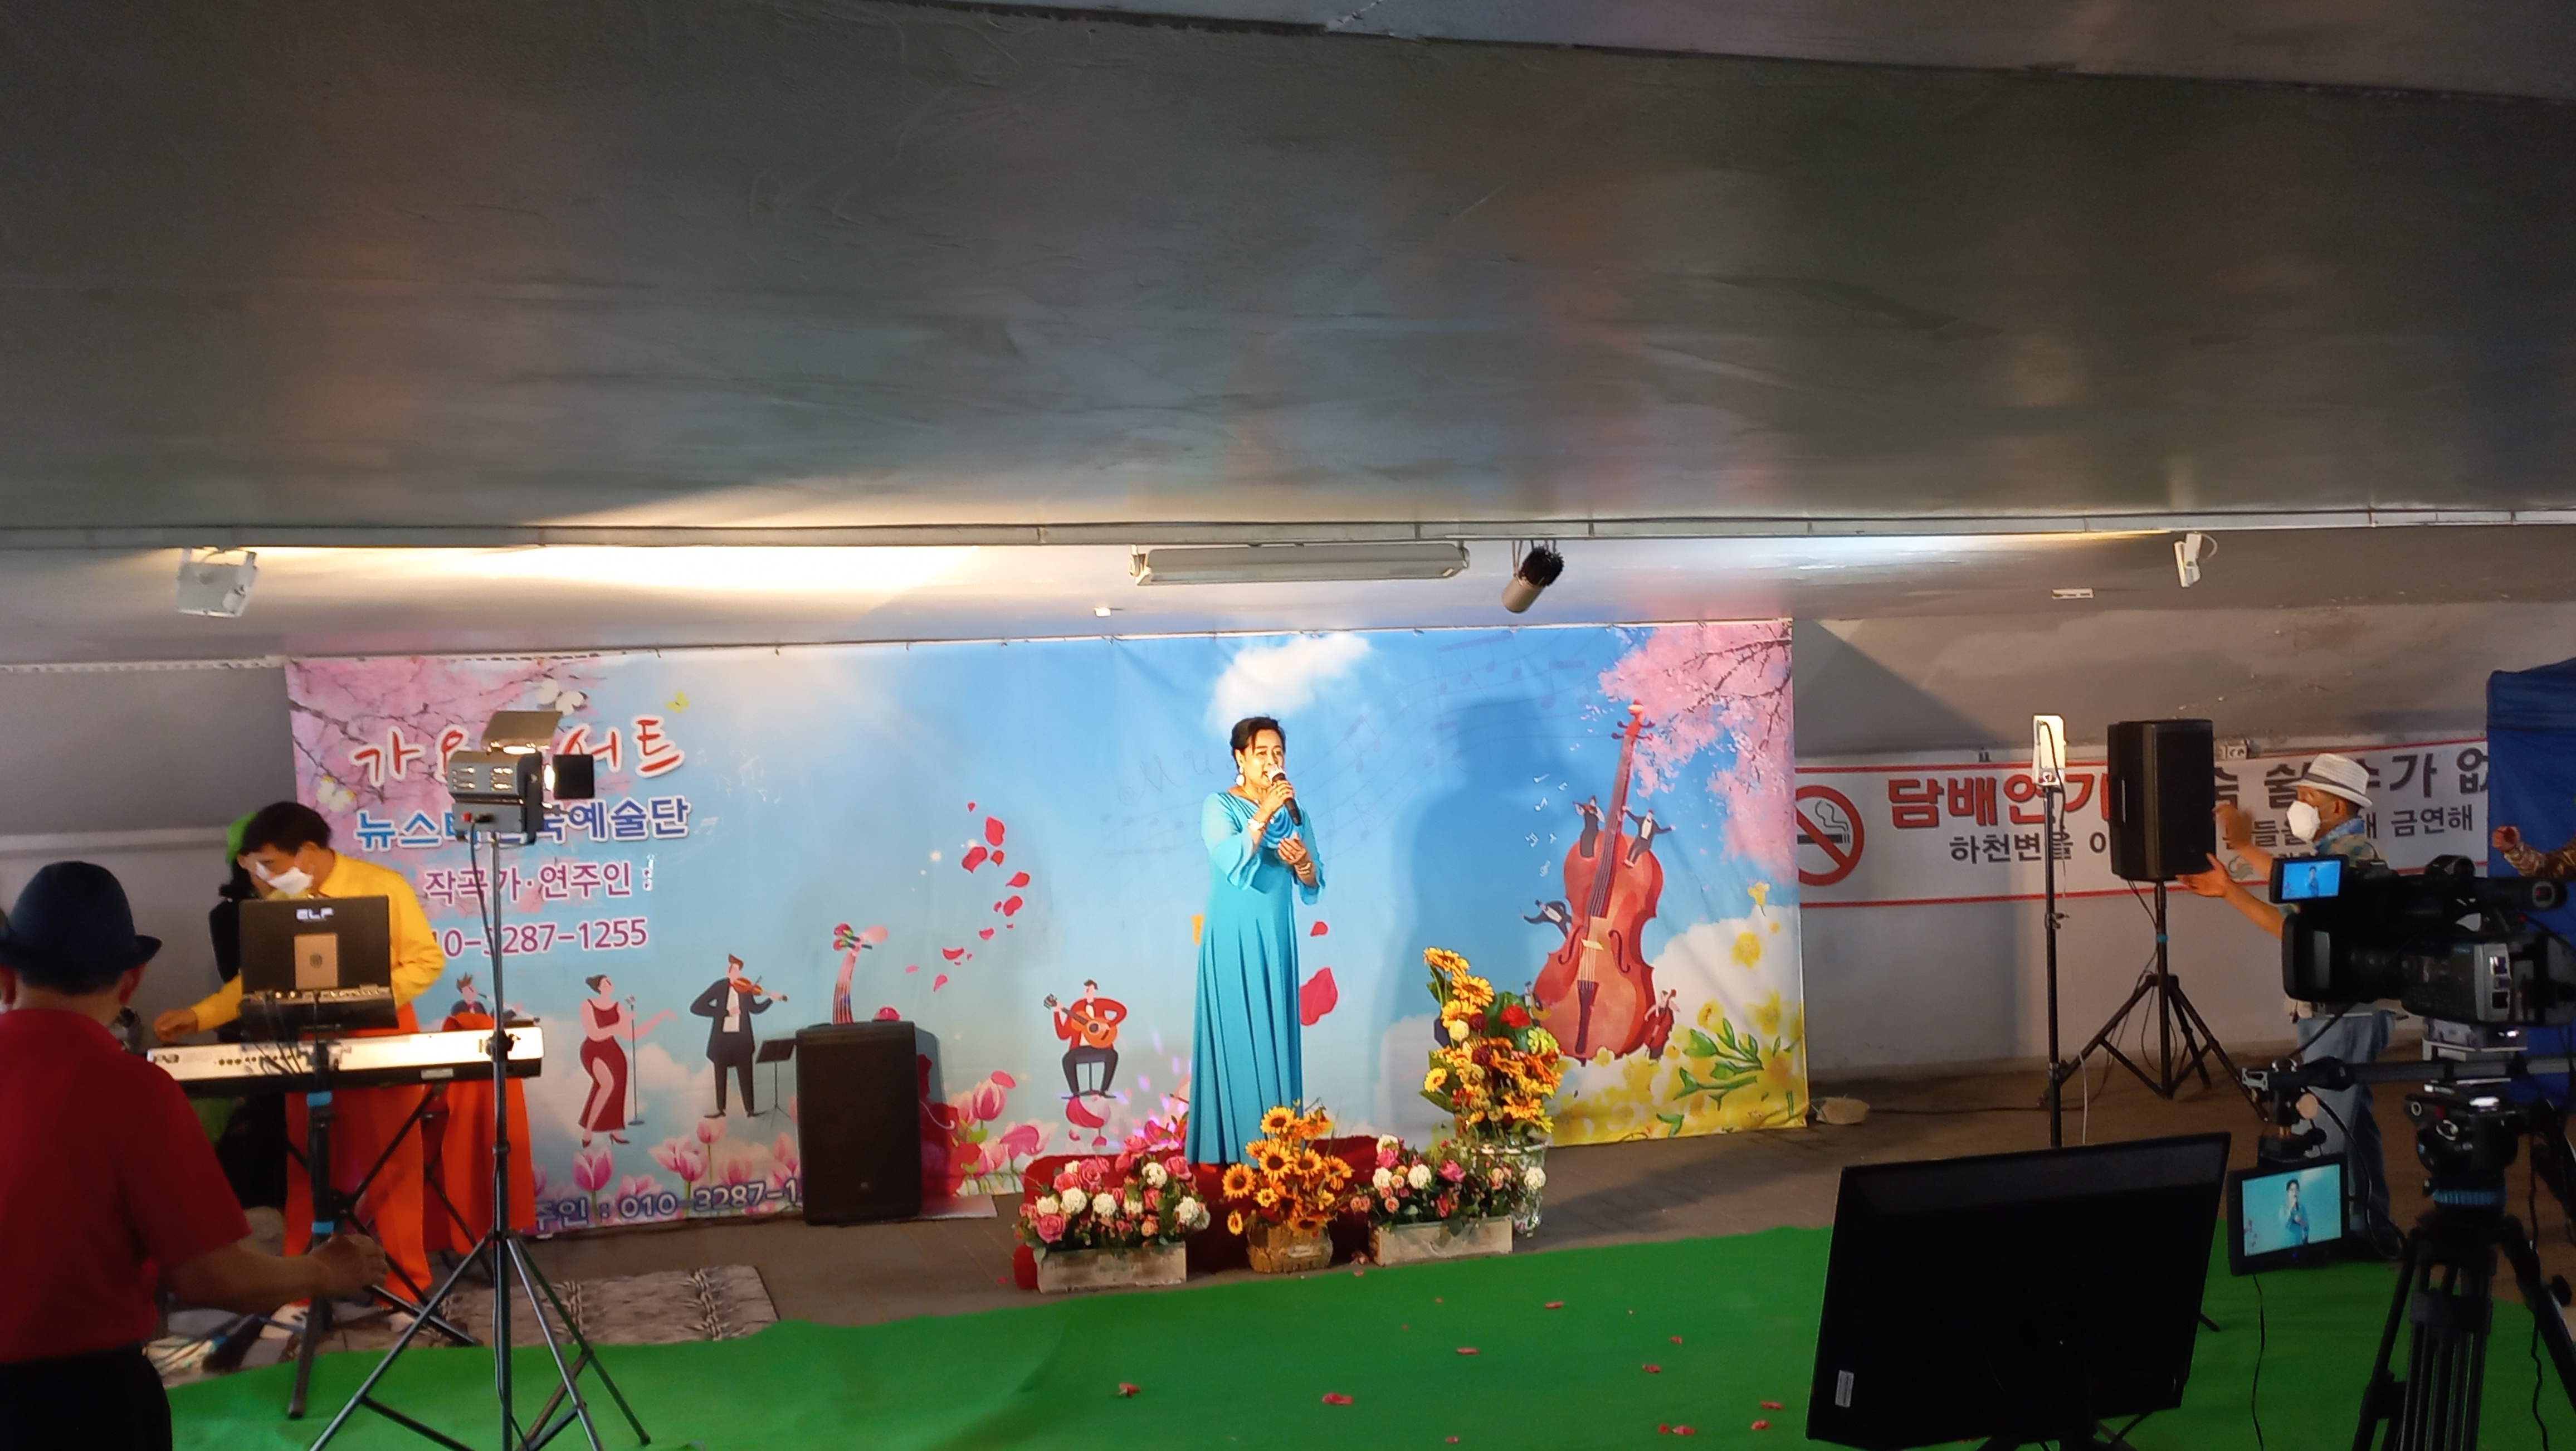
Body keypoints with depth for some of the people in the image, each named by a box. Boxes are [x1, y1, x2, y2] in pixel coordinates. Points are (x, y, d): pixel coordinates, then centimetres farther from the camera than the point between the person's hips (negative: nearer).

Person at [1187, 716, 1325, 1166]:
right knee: (1236, 1040, -5)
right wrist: (1263, 815, -30)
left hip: (1276, 936, 5)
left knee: (1277, 1038, 5)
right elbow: (1231, 862, -23)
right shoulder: (1220, 806, -5)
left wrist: (1303, 862, -15)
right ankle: (1235, 1152, -1)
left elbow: (1314, 885, 6)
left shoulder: (1293, 810, 8)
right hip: (1233, 939, -4)